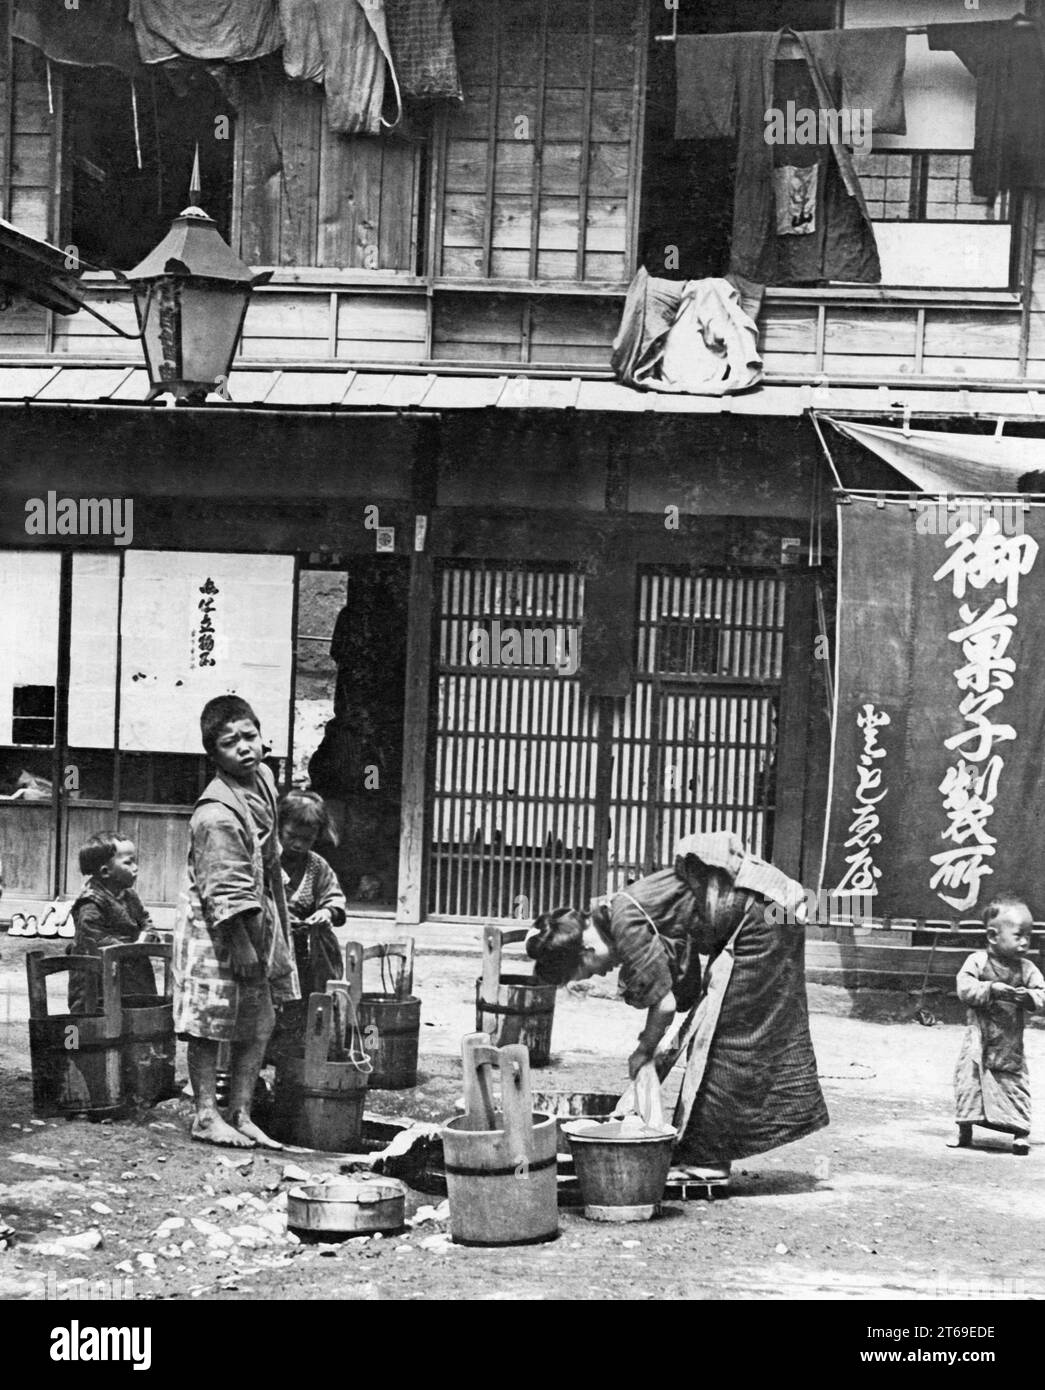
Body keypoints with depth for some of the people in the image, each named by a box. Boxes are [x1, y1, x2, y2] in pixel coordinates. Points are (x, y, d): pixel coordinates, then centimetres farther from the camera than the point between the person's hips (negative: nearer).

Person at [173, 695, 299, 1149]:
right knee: (211, 1025, 1)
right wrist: (240, 943, -23)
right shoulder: (216, 815, -24)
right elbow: (223, 890, -23)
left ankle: (240, 1114, 15)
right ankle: (207, 1116, 9)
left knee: (259, 1022, 9)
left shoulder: (263, 779, 4)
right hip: (215, 929, -9)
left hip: (255, 922, 9)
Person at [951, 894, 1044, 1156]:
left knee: (1015, 1083, -4)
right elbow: (965, 989, -16)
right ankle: (965, 1131, 11)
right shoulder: (977, 961, -6)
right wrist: (991, 989, -27)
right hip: (979, 1038, -1)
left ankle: (1021, 1132, 4)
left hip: (1010, 1043, 1)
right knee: (968, 1077, 0)